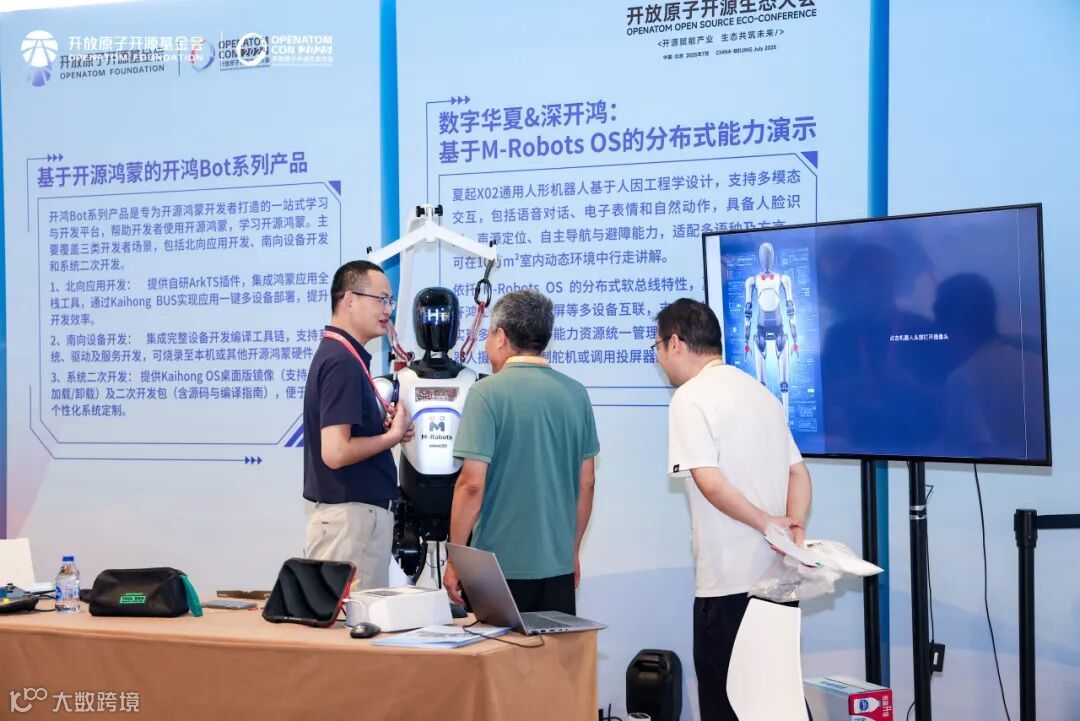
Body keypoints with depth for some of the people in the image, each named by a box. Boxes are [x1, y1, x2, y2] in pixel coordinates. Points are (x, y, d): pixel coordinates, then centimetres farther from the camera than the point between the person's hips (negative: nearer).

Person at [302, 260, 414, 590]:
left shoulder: (341, 354, 13)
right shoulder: (342, 362, -18)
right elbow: (335, 452, -24)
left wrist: (385, 423, 4)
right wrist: (393, 435, -11)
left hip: (359, 510, 10)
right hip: (350, 513, -10)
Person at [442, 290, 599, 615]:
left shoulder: (488, 393, -11)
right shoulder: (576, 394, 4)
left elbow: (472, 484, -14)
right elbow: (586, 482, 10)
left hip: (500, 565, -5)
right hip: (559, 565, 5)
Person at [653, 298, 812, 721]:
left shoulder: (690, 398, -10)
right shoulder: (760, 392, 15)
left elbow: (710, 482, -21)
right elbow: (798, 473, 11)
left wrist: (767, 524, -12)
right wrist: (794, 529, -2)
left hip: (730, 580, -8)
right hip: (778, 574, 8)